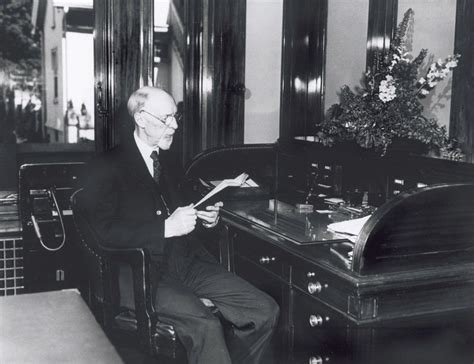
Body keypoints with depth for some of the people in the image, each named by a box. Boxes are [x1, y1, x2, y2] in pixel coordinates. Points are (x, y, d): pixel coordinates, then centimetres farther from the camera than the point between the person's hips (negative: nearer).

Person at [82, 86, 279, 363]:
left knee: (266, 311, -10)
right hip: (144, 272, -7)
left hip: (187, 260, 7)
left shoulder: (166, 160, 20)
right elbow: (105, 231, -14)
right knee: (205, 326, -33)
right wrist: (166, 227, -19)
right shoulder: (108, 168, -3)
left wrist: (204, 218, 8)